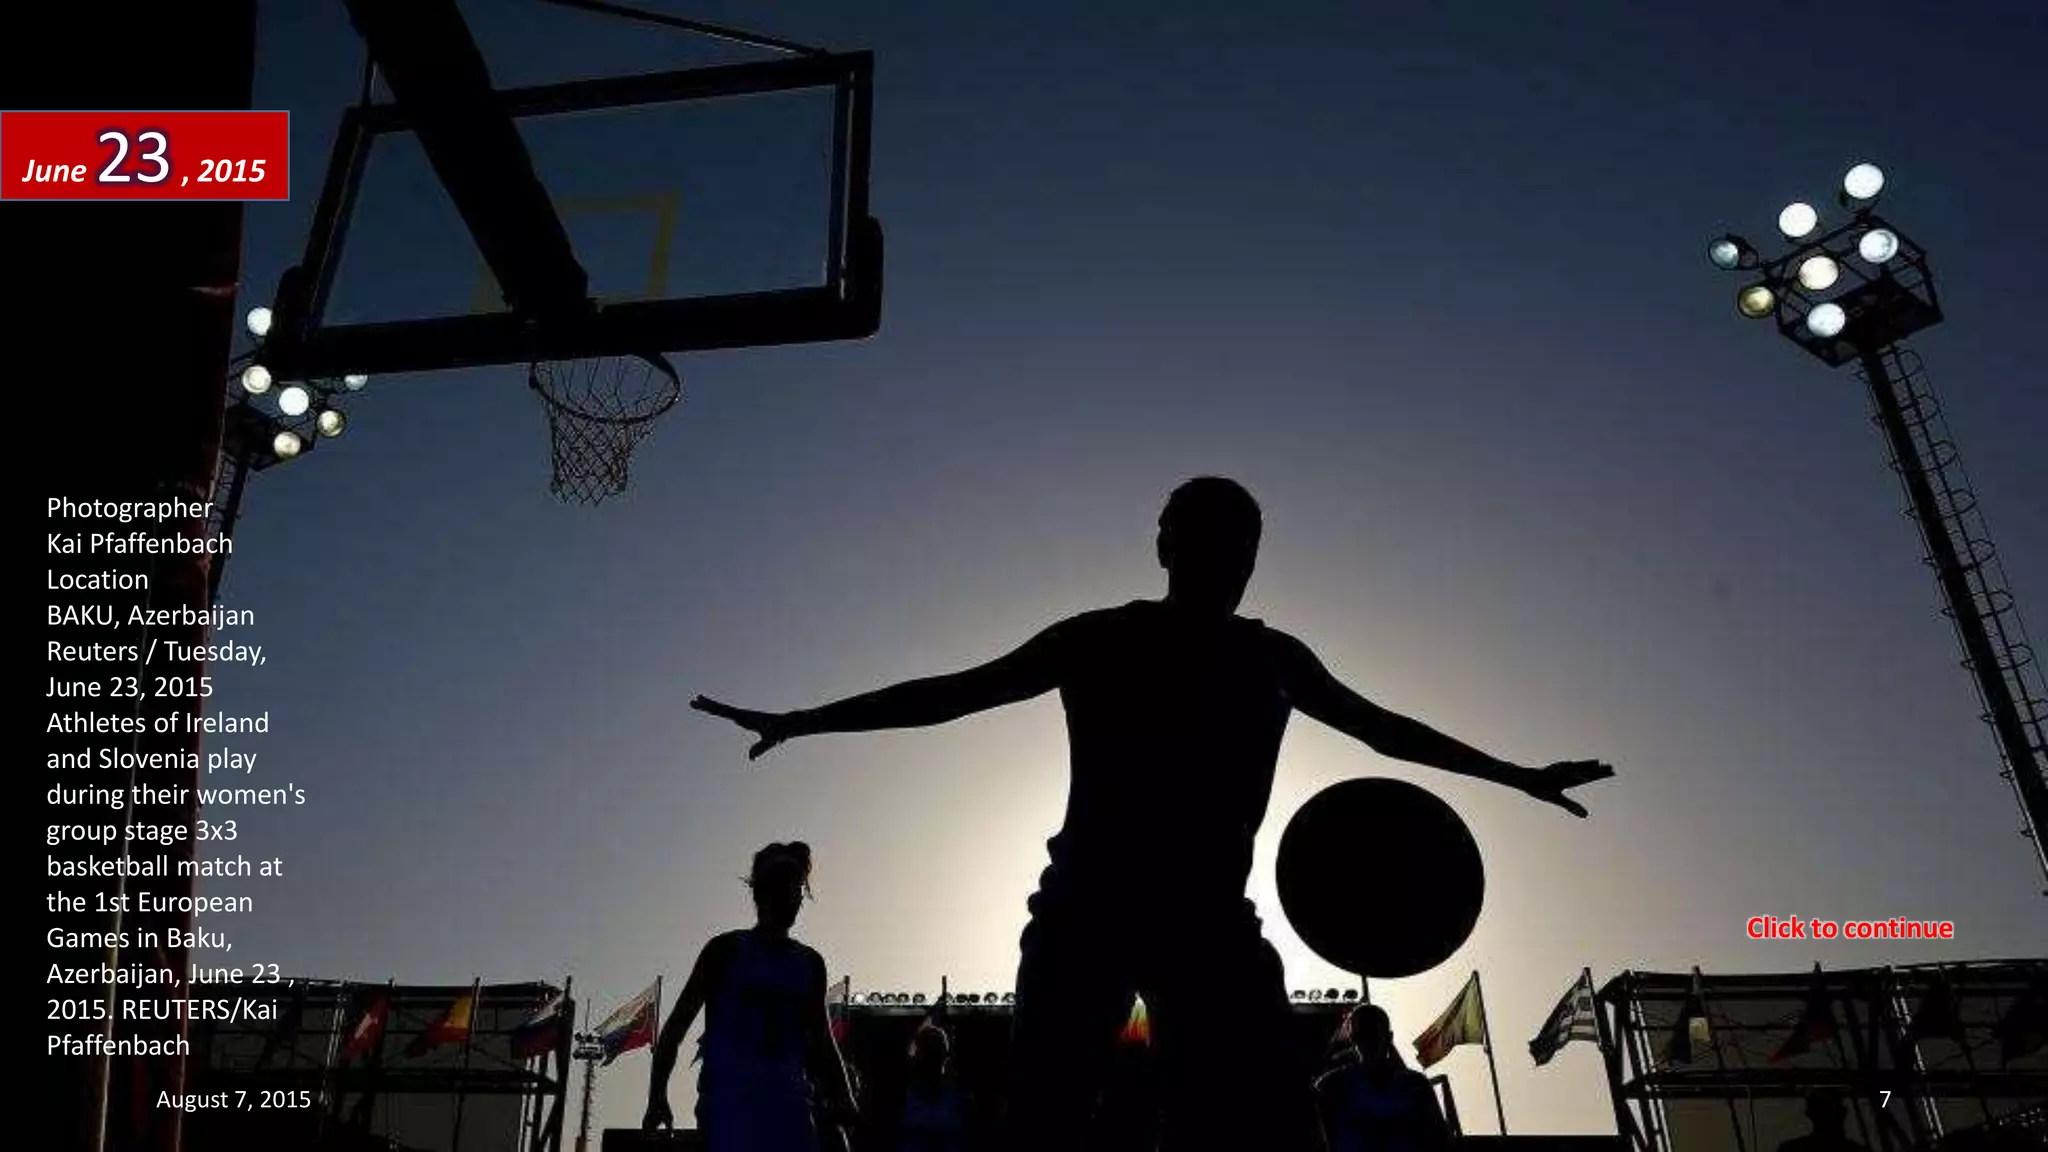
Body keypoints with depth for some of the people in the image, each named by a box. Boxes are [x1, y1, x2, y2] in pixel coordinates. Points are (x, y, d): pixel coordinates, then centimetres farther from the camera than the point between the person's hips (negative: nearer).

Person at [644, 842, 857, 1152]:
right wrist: (657, 1097, -4)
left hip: (788, 1103, 4)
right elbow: (677, 1025, 4)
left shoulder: (809, 963, 15)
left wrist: (843, 1100, 8)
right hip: (729, 1102, -4)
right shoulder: (727, 950, 4)